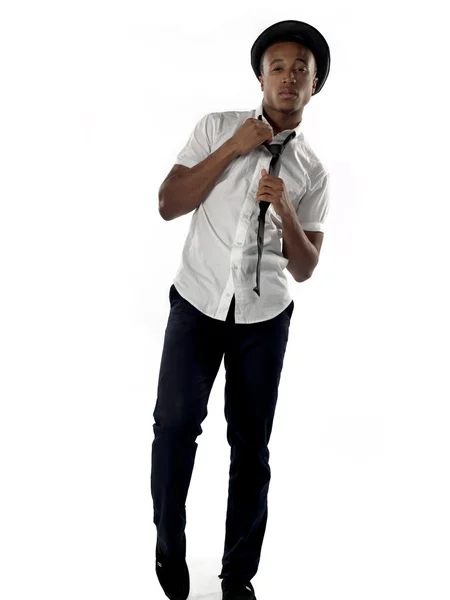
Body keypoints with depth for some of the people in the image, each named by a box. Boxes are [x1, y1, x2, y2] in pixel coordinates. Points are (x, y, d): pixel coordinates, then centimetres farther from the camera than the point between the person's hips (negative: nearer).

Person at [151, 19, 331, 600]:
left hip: (264, 318, 1)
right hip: (198, 301, -1)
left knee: (251, 445, 5)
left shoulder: (313, 172, 5)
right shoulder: (216, 128, 2)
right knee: (176, 423, -9)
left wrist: (286, 210, -15)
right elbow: (168, 205, -5)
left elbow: (304, 268, 4)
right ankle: (169, 548, 15)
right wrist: (233, 148, -12)